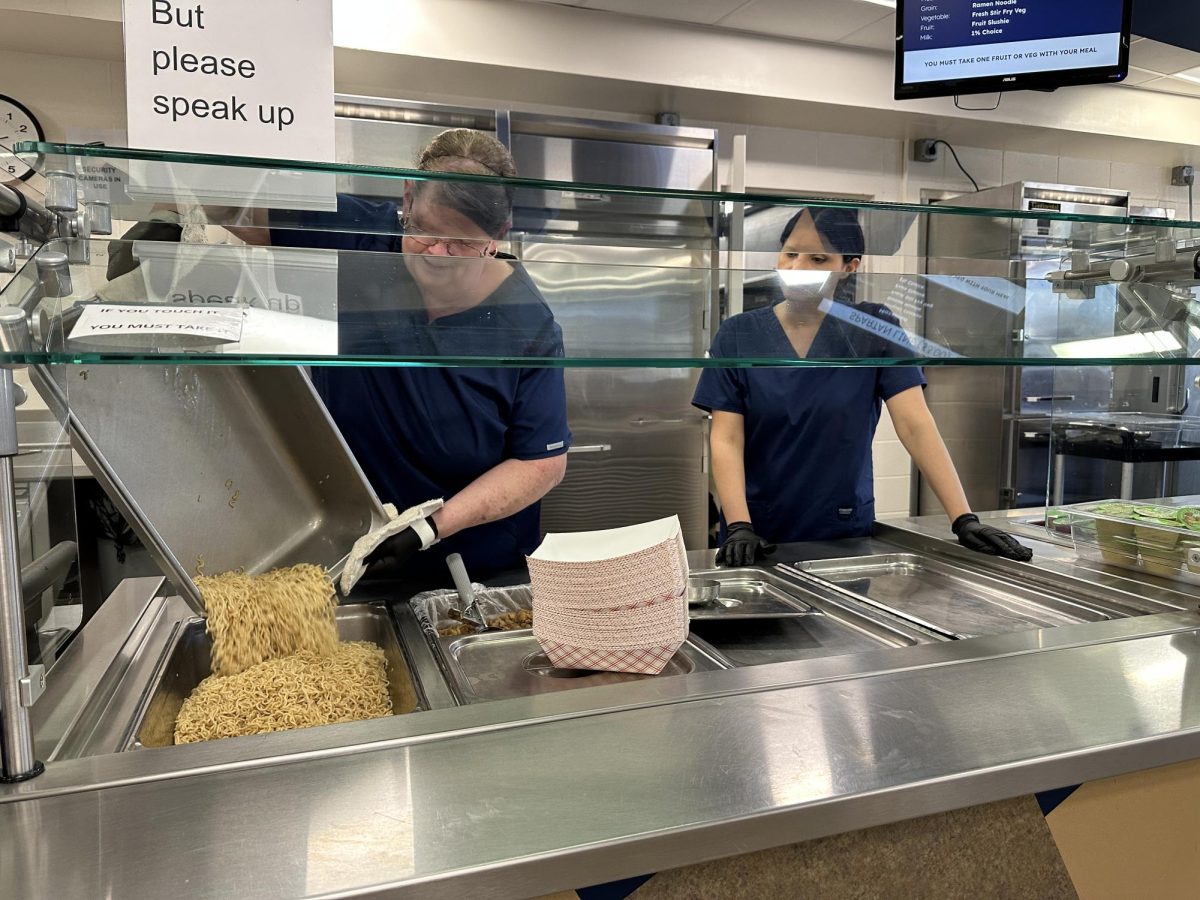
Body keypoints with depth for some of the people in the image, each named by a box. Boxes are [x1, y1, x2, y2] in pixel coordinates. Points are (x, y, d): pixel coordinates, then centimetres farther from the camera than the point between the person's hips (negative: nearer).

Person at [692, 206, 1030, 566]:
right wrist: (739, 528, -21)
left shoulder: (874, 330, -3)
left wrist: (964, 519, -18)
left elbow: (916, 426, -10)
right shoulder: (738, 335, -4)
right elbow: (726, 440, -9)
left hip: (845, 532, 1)